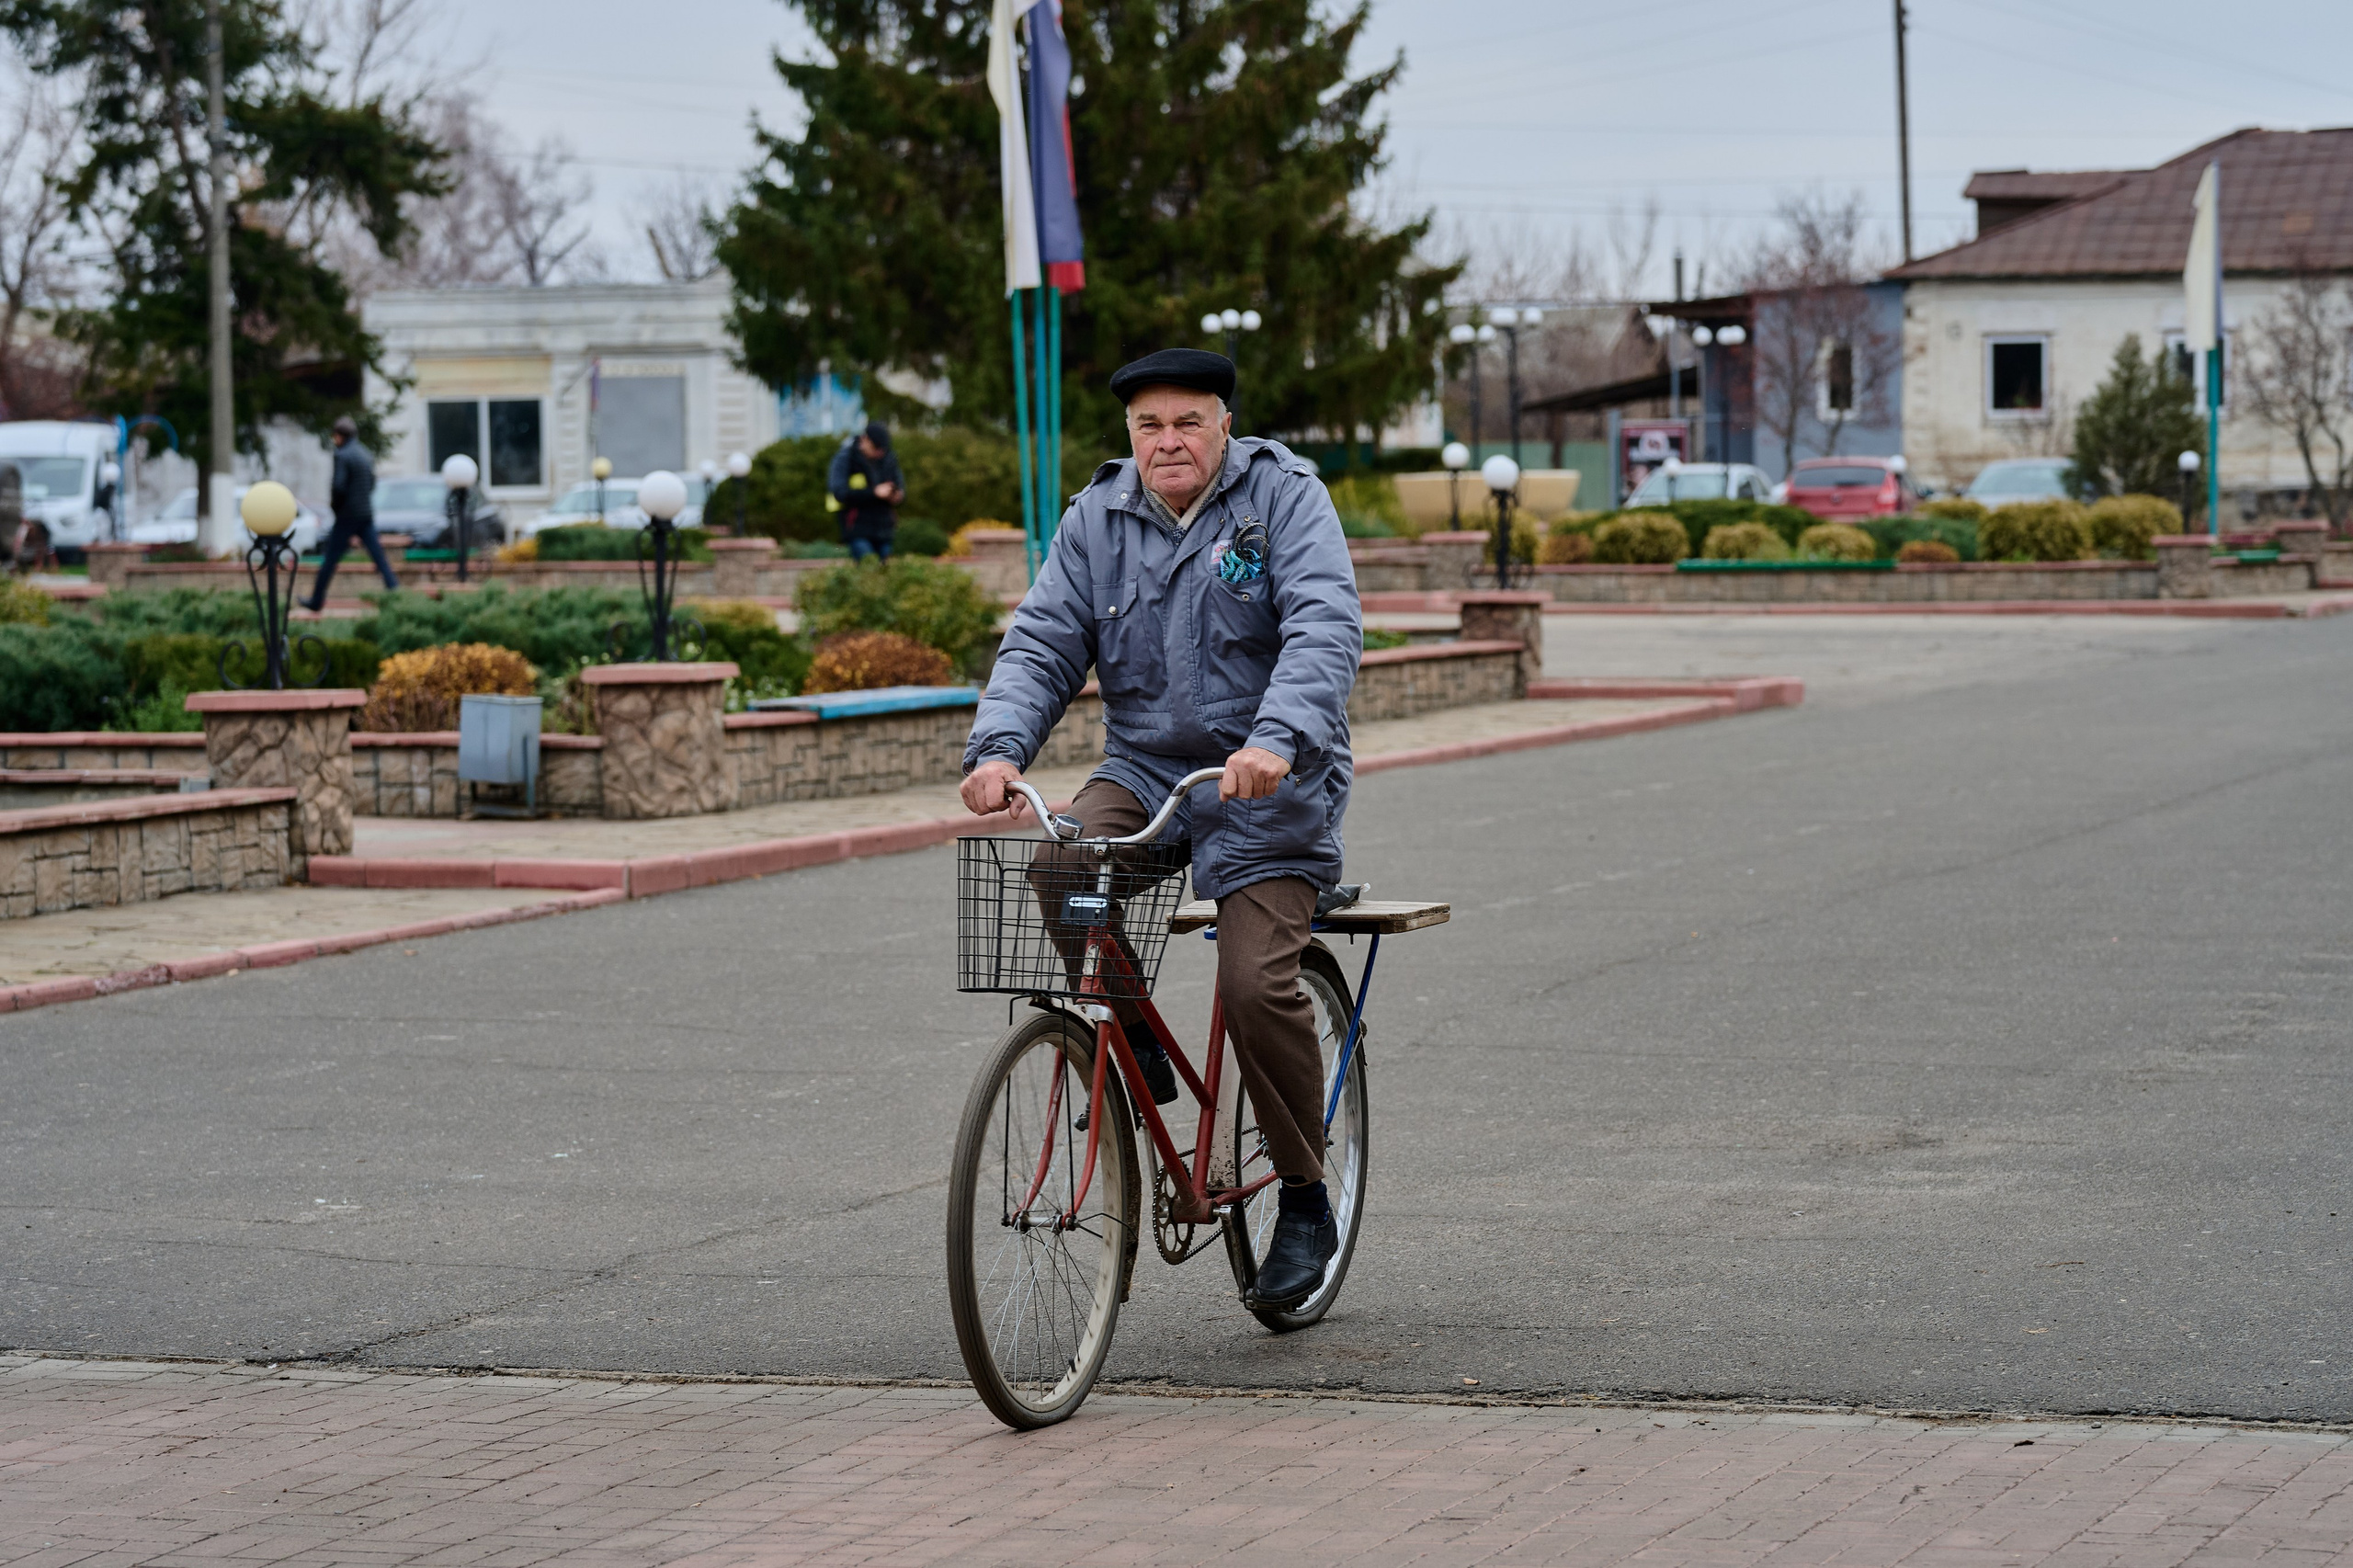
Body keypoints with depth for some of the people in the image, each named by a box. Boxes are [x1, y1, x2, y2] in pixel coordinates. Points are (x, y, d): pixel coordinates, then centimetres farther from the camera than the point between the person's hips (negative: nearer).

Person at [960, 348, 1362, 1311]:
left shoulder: (1284, 497, -7)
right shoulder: (1097, 520, 6)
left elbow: (1325, 629, -20)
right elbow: (1043, 644, 1)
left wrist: (1276, 739, -38)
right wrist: (999, 746, -20)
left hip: (1267, 783, -4)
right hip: (1144, 767, 4)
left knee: (1257, 984, -18)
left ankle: (1305, 1202, 1)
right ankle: (1130, 1050, -1)